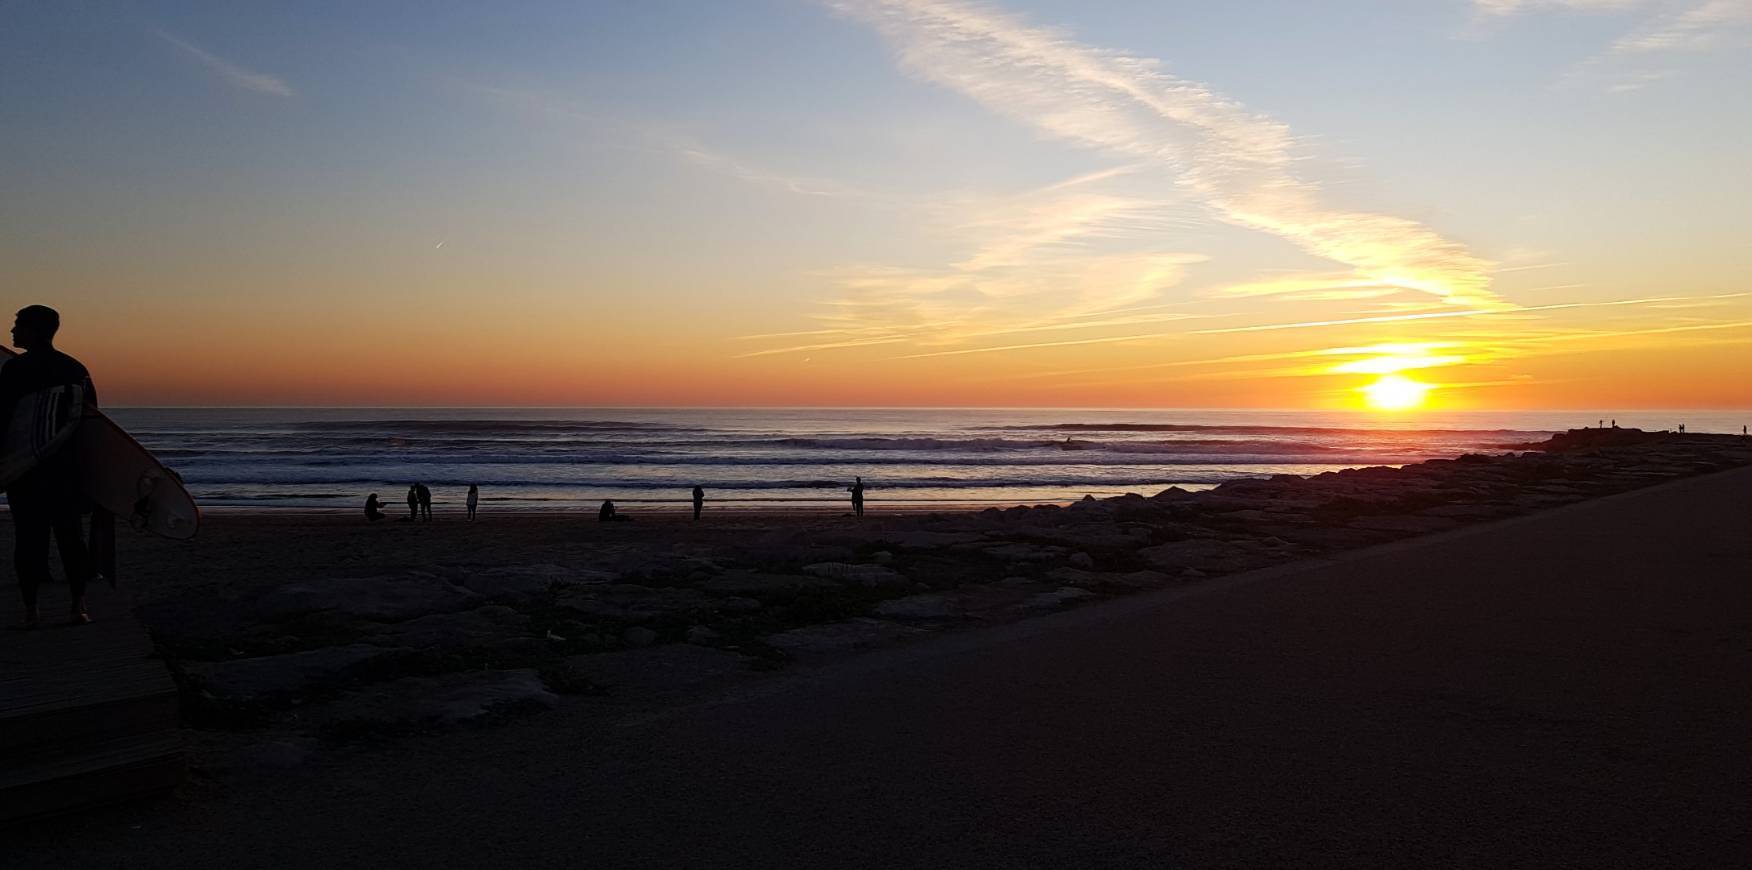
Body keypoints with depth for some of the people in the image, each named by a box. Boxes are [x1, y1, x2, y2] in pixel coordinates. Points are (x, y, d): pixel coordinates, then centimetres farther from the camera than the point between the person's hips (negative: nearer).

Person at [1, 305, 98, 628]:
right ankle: (79, 605, 7)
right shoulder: (76, 368, 6)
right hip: (67, 466, 3)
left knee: (28, 536, 2)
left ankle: (31, 609, 4)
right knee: (70, 533, 8)